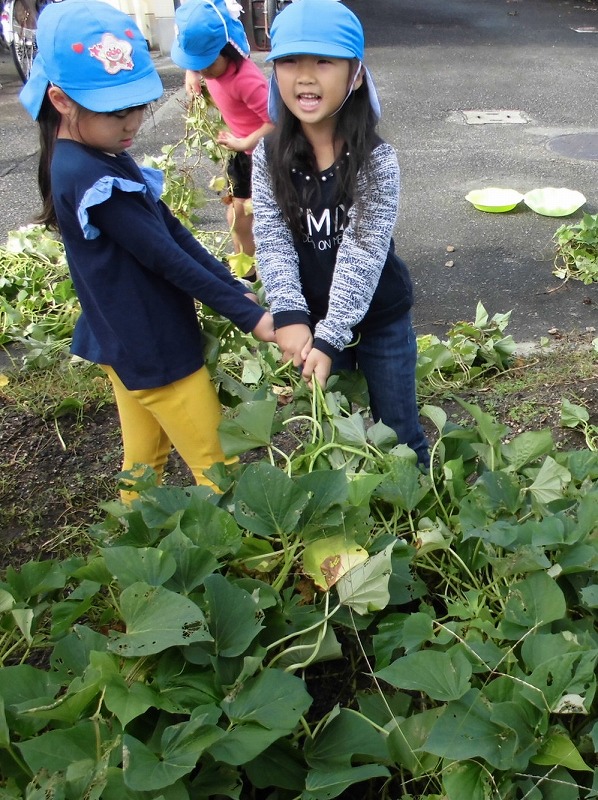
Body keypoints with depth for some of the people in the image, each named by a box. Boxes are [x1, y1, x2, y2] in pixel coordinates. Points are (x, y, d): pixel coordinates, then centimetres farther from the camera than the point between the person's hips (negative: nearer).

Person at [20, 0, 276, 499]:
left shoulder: (102, 157, 6)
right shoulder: (90, 177, -24)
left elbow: (173, 231, 4)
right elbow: (165, 258, -24)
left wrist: (236, 288, -2)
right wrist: (248, 315, -18)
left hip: (127, 343, 10)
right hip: (154, 351, -10)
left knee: (144, 462, 23)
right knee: (217, 468, 4)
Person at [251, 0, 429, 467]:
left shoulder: (376, 161, -19)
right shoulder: (269, 157, -9)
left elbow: (362, 254, -24)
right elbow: (272, 241, -14)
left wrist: (331, 338, -30)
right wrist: (290, 316, -28)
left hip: (380, 320, -2)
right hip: (313, 319, 3)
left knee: (398, 434, 13)